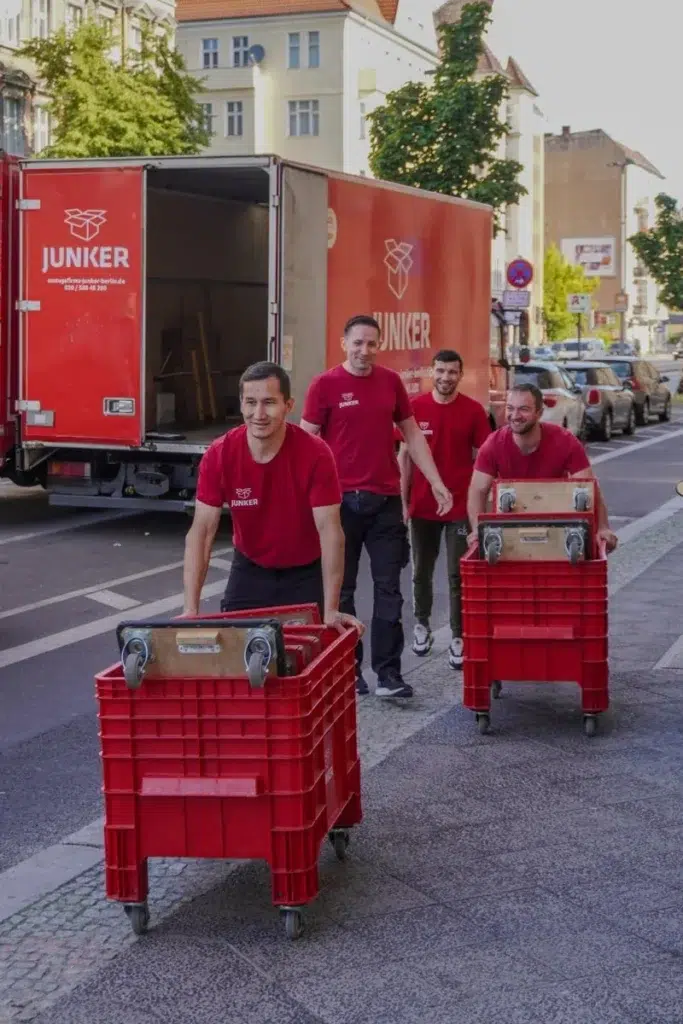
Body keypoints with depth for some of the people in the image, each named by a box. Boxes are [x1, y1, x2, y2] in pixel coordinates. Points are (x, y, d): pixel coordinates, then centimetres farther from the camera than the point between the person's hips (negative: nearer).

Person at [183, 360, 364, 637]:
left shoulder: (315, 454, -25)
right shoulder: (219, 455, -19)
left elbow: (330, 530, -25)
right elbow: (201, 531, -19)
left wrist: (330, 610, -30)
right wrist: (191, 609, -26)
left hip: (305, 573, -2)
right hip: (249, 569, 2)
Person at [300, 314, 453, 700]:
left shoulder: (391, 381, 7)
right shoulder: (325, 385, -3)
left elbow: (413, 435, 14)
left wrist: (437, 483, 8)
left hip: (386, 500, 3)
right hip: (341, 499, -3)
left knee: (389, 589, 1)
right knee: (341, 589, 6)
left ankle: (389, 674, 4)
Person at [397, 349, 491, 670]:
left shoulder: (473, 411, -4)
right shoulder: (415, 408, -1)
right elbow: (404, 456, 4)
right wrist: (404, 502, 1)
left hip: (460, 507, -2)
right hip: (422, 506, 2)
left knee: (458, 576, 1)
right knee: (421, 572, 15)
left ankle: (458, 638, 8)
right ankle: (422, 624, 34)